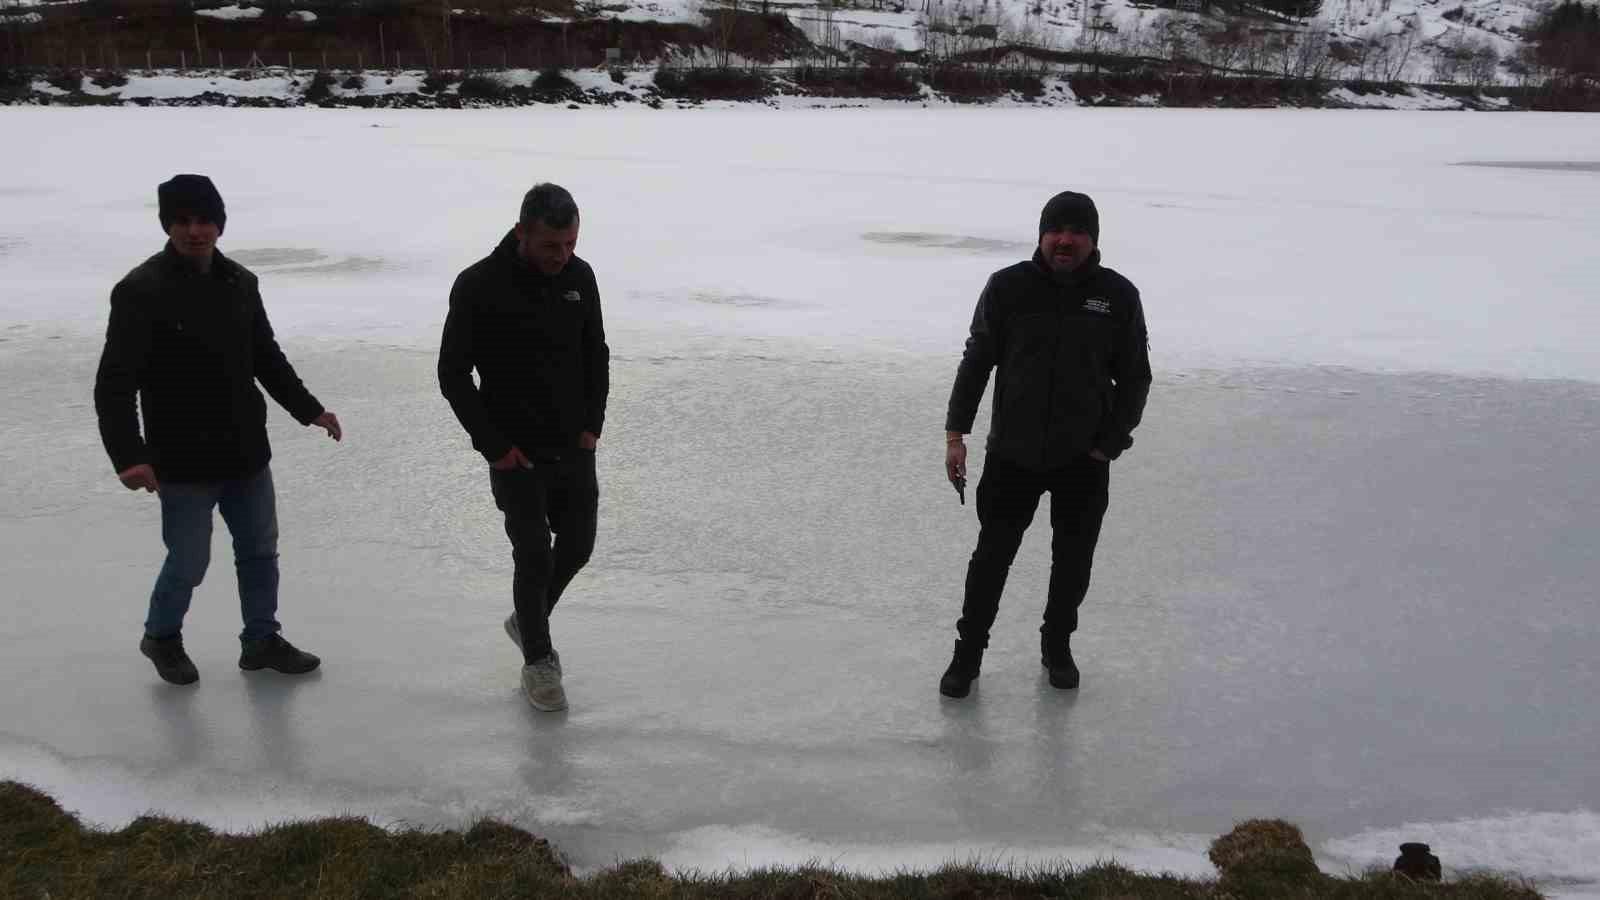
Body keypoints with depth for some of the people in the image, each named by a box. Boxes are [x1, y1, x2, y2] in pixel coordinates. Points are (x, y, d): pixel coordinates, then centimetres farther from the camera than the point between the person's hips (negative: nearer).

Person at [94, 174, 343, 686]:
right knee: (189, 562, 5)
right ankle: (162, 637, 33)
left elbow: (267, 358, 17)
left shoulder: (240, 284, 3)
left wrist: (309, 410, 13)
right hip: (183, 462, -6)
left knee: (260, 550, 16)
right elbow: (115, 384, -19)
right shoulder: (141, 290, -15)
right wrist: (128, 455, -29)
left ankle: (261, 640, 34)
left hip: (247, 453, 6)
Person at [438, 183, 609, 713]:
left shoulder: (580, 277, -2)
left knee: (577, 545, 11)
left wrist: (592, 424, 2)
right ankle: (538, 661, 17)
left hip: (574, 448, 5)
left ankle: (527, 620, 38)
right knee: (535, 555, -3)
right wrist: (493, 445, -13)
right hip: (516, 452, -5)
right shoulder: (479, 287, -17)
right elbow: (453, 375, -11)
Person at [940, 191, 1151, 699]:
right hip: (1013, 453, -1)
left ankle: (1057, 646, 35)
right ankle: (968, 651, 19)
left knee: (1073, 560, 14)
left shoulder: (1119, 296, -3)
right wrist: (956, 433, -4)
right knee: (993, 554, 3)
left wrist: (1109, 444, -4)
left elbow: (1134, 378, 3)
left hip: (1084, 459, 1)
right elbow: (977, 360, 0)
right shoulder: (1009, 287, -6)